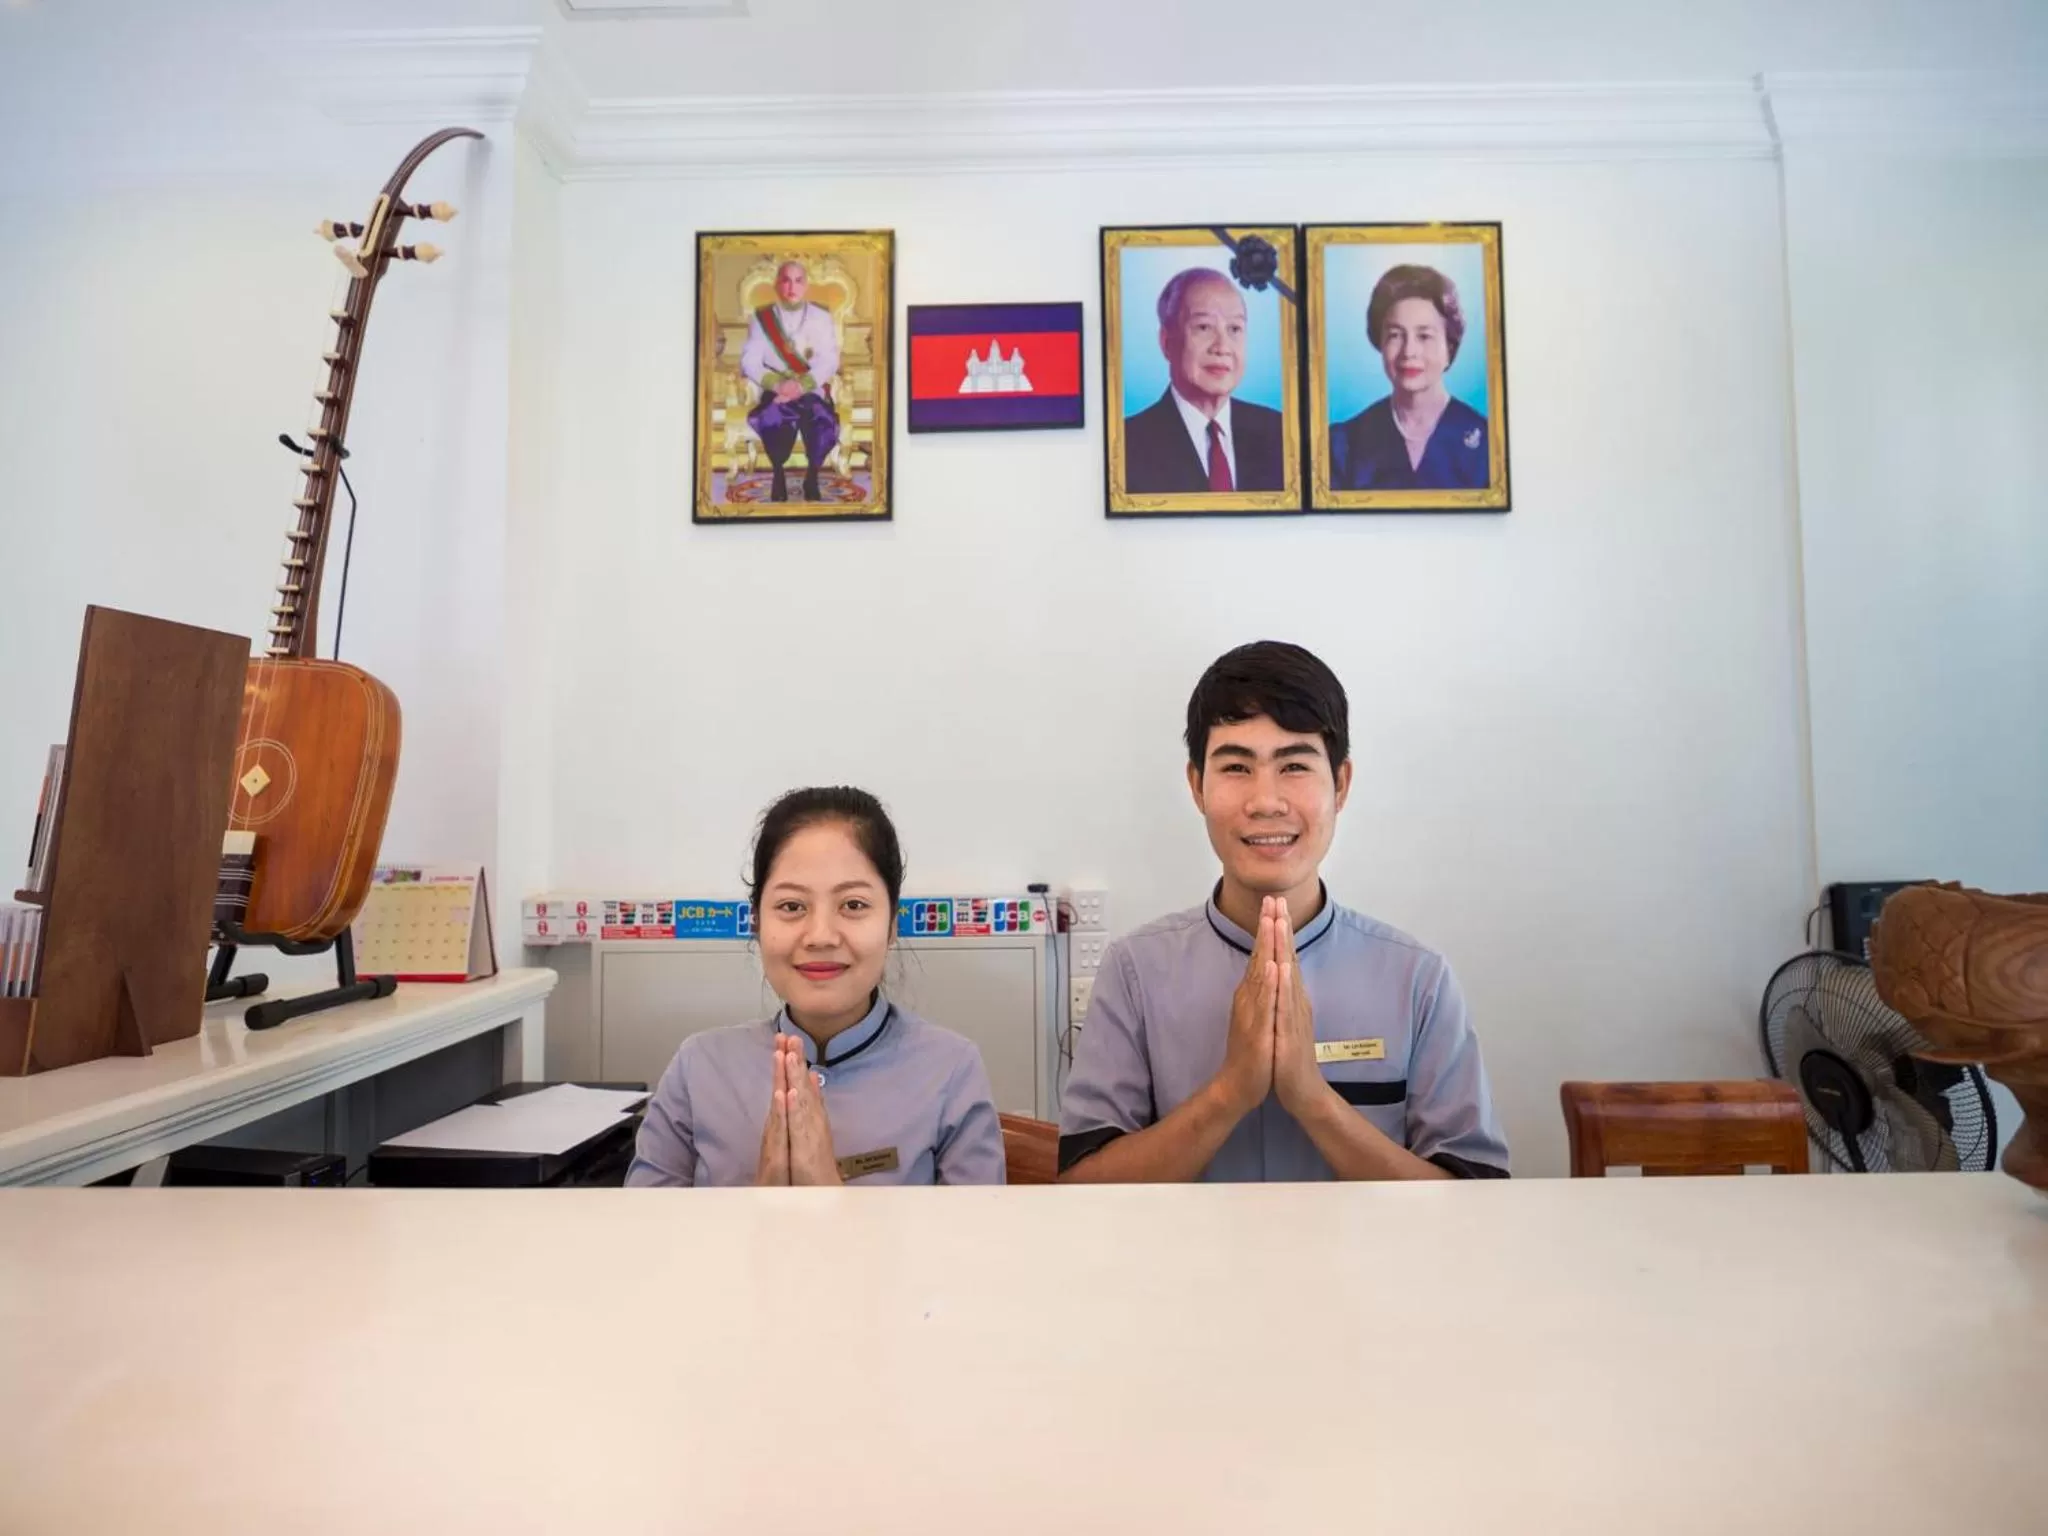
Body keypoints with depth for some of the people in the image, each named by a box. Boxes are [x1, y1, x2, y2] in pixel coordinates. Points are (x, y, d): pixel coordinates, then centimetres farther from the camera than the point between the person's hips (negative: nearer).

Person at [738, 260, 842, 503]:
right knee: (773, 422, -35)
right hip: (775, 391, 0)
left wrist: (802, 384, -23)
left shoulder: (822, 318, 8)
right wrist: (777, 383, -21)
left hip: (813, 390, 0)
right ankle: (779, 476, -9)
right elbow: (749, 361, -2)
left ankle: (812, 478, -8)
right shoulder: (761, 318, 8)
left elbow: (829, 361, -5)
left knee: (822, 423, -34)